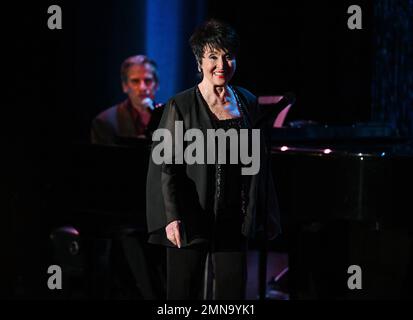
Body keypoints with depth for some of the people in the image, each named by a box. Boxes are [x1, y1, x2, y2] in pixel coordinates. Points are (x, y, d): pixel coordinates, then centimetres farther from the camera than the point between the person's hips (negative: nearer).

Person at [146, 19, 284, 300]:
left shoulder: (248, 103, 7)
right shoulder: (181, 106, -7)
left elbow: (260, 162, 12)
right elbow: (163, 164, -10)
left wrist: (266, 216, 12)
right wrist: (171, 217, -18)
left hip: (234, 221, 4)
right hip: (191, 221, -4)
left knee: (233, 291, 5)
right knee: (185, 292, 3)